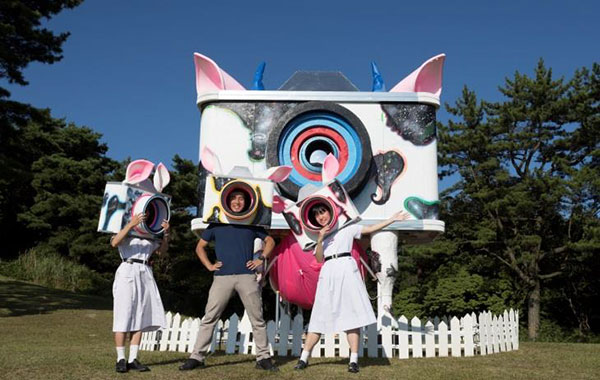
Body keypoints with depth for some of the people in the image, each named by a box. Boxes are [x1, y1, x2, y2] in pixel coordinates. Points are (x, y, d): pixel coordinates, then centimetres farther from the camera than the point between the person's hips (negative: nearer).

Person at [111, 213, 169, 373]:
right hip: (128, 271, -6)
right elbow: (114, 243, -16)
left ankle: (133, 359, 8)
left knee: (140, 317, 4)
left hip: (146, 274, 6)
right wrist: (131, 224, -25)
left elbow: (162, 250, 18)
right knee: (123, 317, -4)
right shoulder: (125, 230, 3)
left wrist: (165, 233, 3)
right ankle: (120, 359, 2)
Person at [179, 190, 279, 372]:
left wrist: (261, 259, 6)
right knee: (209, 318, -2)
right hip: (222, 277, 0)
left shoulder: (251, 224, 12)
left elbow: (270, 241, 20)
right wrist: (209, 266, 5)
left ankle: (263, 358, 12)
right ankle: (197, 357, 5)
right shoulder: (217, 224, 11)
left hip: (247, 277, 0)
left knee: (257, 319, 2)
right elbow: (200, 247, 17)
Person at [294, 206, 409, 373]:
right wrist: (320, 240, -6)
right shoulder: (320, 235, 21)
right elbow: (318, 258, 9)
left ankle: (354, 360, -8)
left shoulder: (347, 229, 15)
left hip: (346, 269, -2)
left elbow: (371, 229, 11)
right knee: (320, 316, 0)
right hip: (328, 272, 2)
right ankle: (304, 358, 3)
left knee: (351, 315, -8)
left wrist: (393, 219, 5)